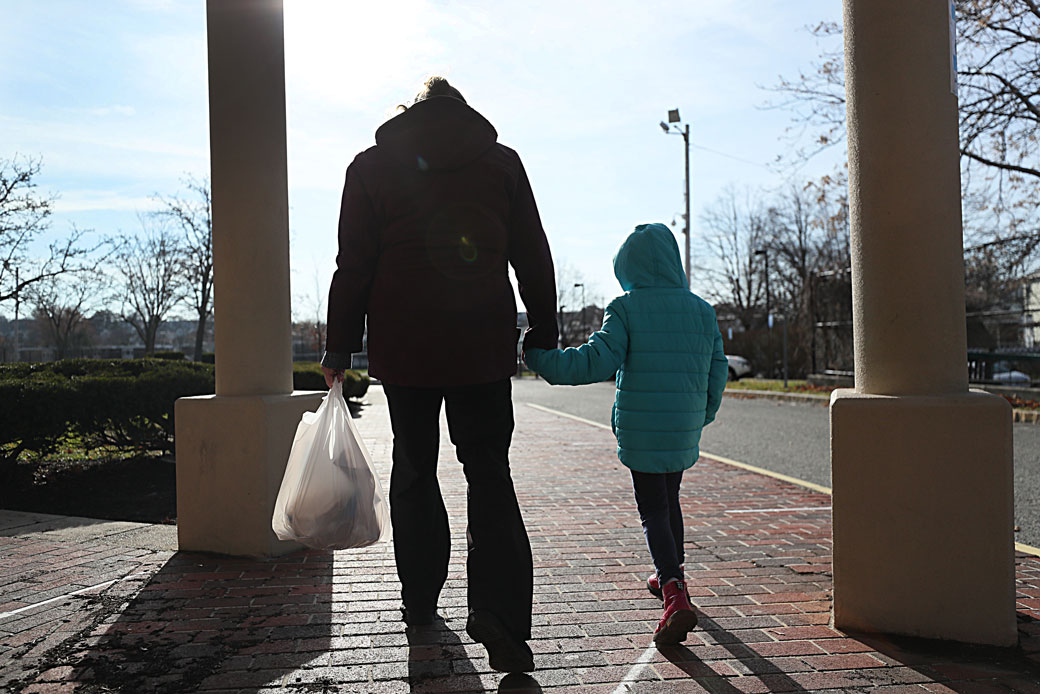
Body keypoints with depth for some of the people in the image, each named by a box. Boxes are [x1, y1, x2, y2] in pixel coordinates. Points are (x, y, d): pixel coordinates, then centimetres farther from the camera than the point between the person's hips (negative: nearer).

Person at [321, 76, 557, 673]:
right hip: (485, 345, 0)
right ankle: (500, 612, -7)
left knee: (414, 469, 13)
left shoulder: (371, 165, 7)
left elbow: (354, 267, 3)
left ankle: (419, 601, 23)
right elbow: (533, 257, 7)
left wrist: (340, 350, 8)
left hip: (403, 347, 0)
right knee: (489, 473, 4)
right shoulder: (501, 160, 9)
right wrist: (544, 333, 13)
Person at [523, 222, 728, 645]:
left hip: (640, 428, -5)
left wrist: (541, 358, -16)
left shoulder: (625, 309, -9)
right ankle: (671, 575, 40)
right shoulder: (702, 310, 4)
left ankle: (675, 596, -13)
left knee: (653, 512, 2)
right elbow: (717, 370, 8)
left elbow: (598, 360, -21)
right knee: (669, 500, 24)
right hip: (685, 428, 5)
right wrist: (703, 415, 22)